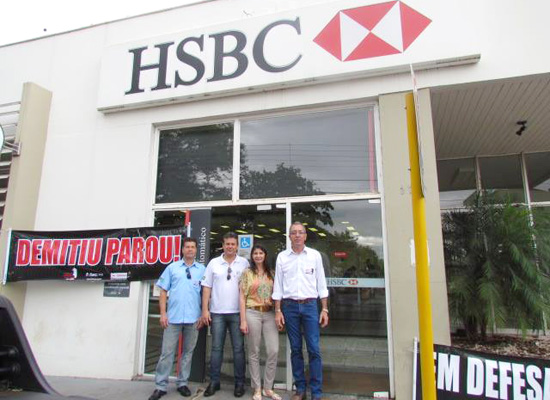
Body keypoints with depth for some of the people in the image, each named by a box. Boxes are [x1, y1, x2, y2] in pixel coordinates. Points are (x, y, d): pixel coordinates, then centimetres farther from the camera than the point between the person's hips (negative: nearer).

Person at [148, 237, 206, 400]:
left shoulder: (202, 270, 4)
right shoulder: (172, 268, 4)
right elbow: (163, 291, 4)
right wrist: (163, 313, -4)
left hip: (193, 318, 1)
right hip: (173, 317, -1)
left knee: (188, 352, 11)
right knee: (167, 352, 3)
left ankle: (182, 383, 25)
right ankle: (161, 386, 15)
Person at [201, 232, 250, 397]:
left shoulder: (244, 263, 2)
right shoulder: (213, 263, 5)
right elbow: (207, 287, 5)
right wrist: (205, 309, -1)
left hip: (237, 313, -1)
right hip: (217, 312, 1)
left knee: (238, 348, 5)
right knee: (216, 348, 9)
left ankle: (239, 383, 17)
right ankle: (214, 382, 21)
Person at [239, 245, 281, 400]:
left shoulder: (271, 273, 12)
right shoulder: (247, 273, 2)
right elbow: (242, 297, -1)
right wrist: (243, 320, -7)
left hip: (269, 314, 3)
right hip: (253, 313, -3)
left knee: (274, 351, -2)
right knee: (254, 352, 5)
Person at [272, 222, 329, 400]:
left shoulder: (315, 255, 3)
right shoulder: (282, 257, 4)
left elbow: (321, 283, 5)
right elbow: (278, 285, 5)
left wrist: (325, 309, 0)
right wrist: (278, 311, 0)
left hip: (310, 305, -1)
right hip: (289, 306, 1)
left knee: (314, 350, -1)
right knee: (295, 349, 8)